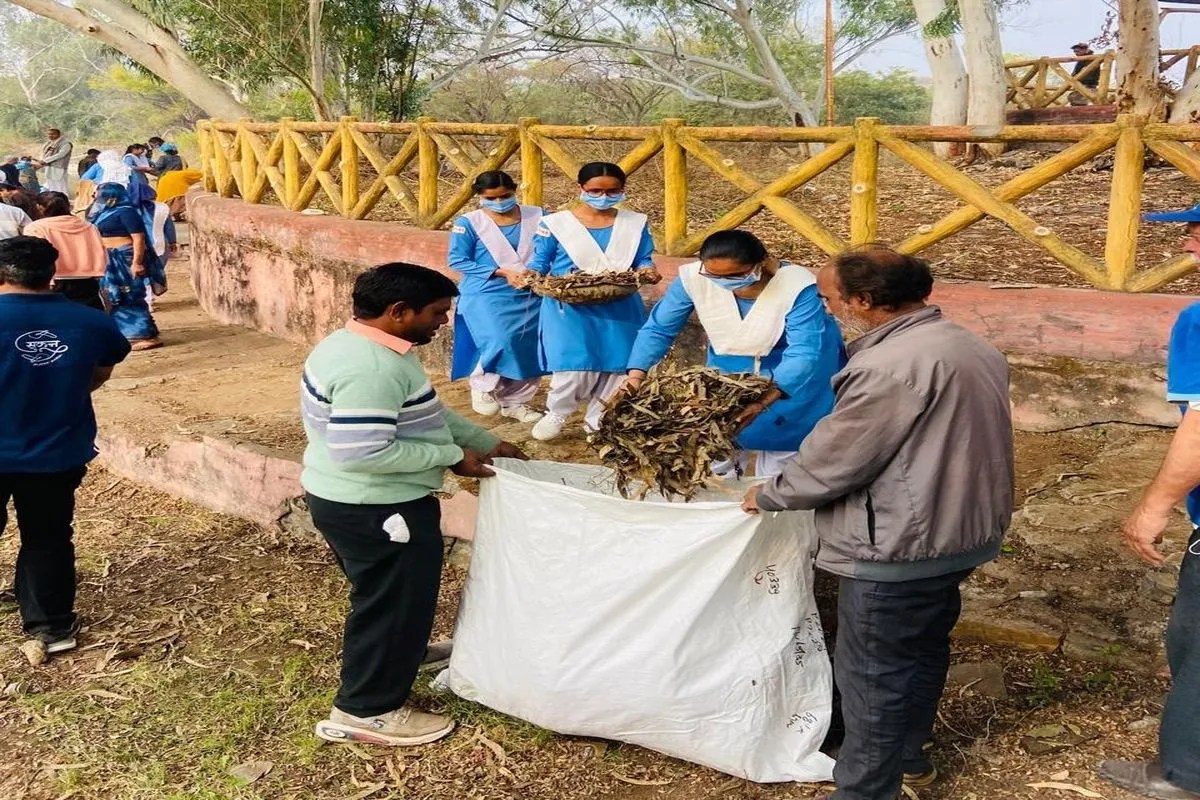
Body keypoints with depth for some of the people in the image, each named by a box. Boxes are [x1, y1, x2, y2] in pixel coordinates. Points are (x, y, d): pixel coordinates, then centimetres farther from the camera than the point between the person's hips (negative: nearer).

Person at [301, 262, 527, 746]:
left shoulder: (361, 346, 7)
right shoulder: (371, 369, -28)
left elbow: (424, 414, 14)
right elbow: (363, 452, -32)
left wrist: (487, 443, 9)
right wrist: (452, 456, -22)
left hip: (354, 500, 10)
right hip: (372, 508, -10)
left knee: (394, 595, 28)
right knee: (390, 600, 5)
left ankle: (403, 651, 50)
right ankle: (366, 710, 17)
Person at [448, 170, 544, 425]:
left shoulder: (537, 216, 3)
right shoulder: (468, 223, -5)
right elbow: (457, 261, -8)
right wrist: (502, 272, -15)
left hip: (530, 297, 4)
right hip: (486, 296, -4)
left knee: (529, 350, 5)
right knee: (500, 342, -21)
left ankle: (515, 402, 23)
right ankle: (482, 387, 5)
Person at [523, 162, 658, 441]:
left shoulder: (635, 223, 6)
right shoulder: (555, 223, 0)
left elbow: (643, 261, 8)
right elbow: (539, 264, 4)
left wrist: (648, 272, -15)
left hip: (619, 309, 3)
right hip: (569, 309, -3)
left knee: (617, 367, 4)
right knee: (575, 368, -11)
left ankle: (599, 421, 24)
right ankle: (555, 413, 16)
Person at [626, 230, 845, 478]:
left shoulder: (797, 286, -35)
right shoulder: (693, 278, -27)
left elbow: (803, 354, -39)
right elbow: (658, 329, -16)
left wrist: (764, 400, -53)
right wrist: (636, 376, -30)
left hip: (793, 374, -3)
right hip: (728, 368, 3)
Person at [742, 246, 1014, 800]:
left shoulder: (894, 366, -26)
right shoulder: (971, 348, 7)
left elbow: (833, 459, -20)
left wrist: (767, 496, -4)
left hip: (898, 550, -10)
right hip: (958, 532, 10)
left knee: (872, 675, 4)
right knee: (921, 650, 24)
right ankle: (908, 755, 41)